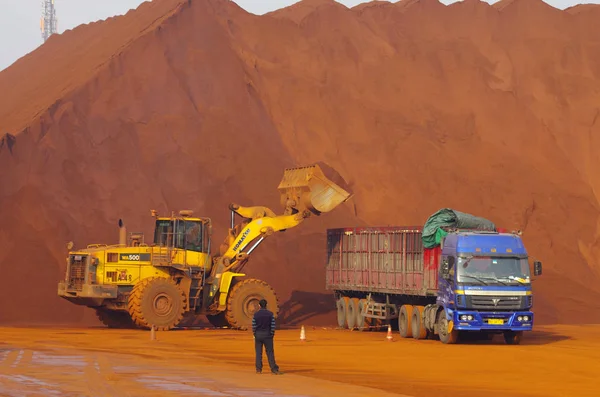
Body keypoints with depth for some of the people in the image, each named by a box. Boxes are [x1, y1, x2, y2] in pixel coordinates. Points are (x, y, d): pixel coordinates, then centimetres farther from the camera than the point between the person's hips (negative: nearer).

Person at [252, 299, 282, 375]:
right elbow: (273, 326, -6)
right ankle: (274, 369, -4)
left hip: (258, 335, 1)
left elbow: (253, 326, -3)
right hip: (267, 334, -1)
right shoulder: (270, 314, -4)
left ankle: (258, 369, 5)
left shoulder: (256, 314, -3)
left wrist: (254, 334, 8)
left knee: (258, 352, 7)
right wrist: (272, 334, 4)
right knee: (270, 352, 1)